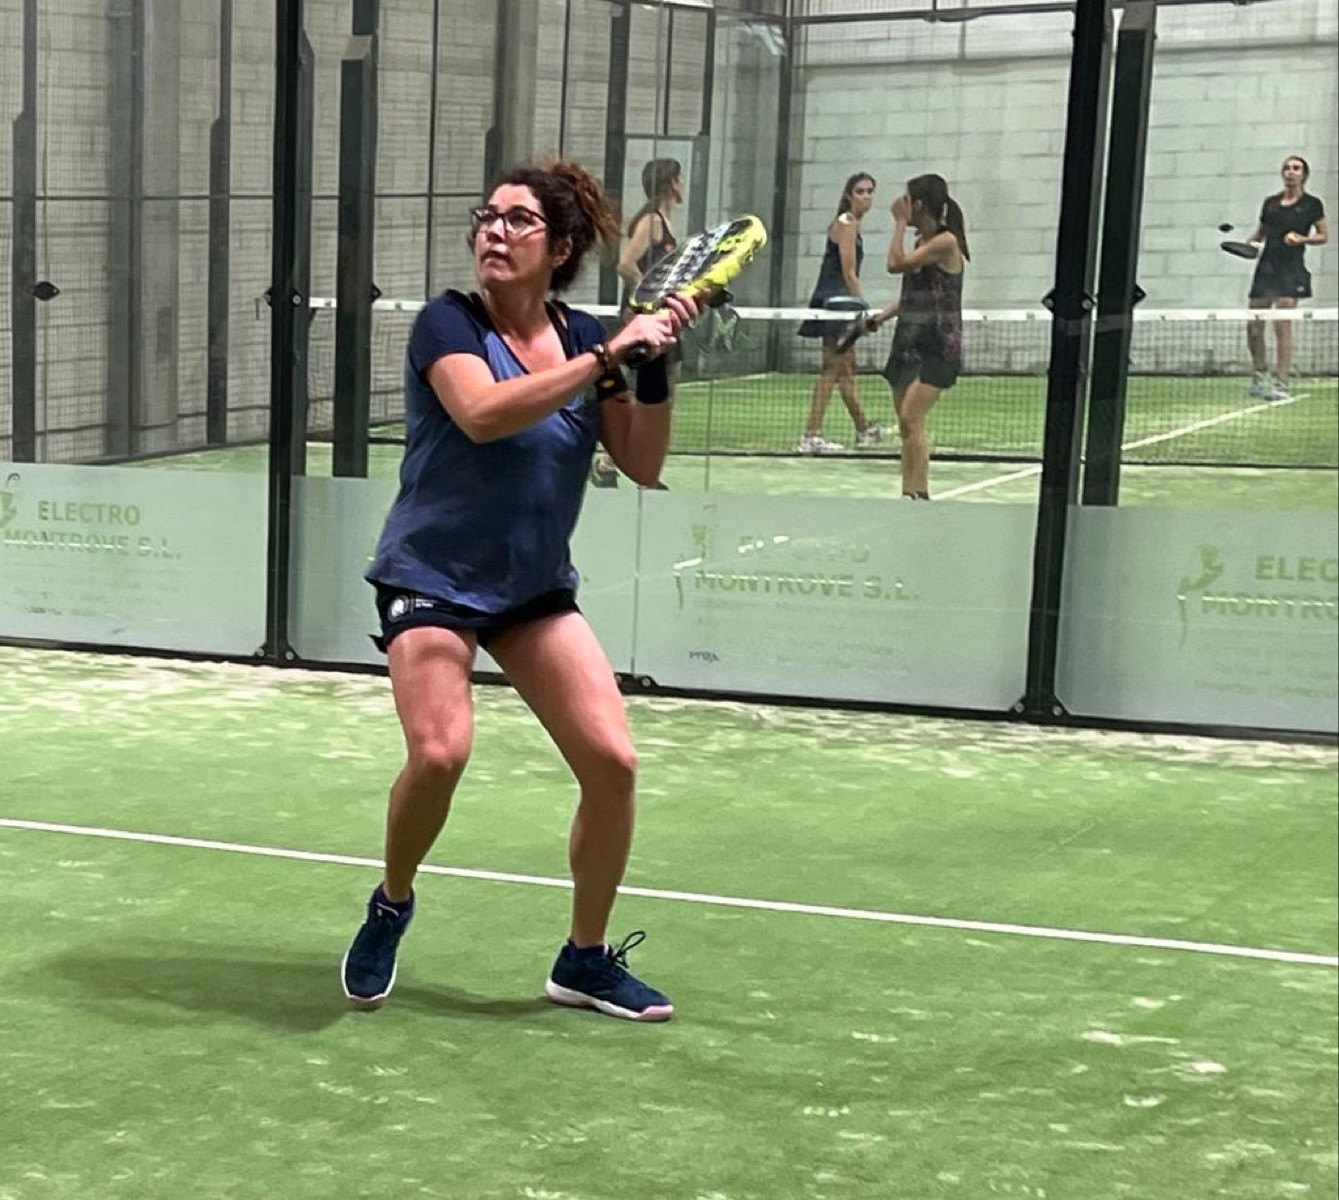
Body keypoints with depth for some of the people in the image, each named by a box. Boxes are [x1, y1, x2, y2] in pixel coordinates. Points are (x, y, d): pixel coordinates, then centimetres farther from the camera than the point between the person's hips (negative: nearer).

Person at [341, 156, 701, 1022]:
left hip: (538, 589, 5)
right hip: (433, 579, -5)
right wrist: (606, 356, -32)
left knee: (613, 760, -6)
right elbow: (483, 412, -32)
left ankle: (586, 960, 14)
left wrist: (655, 365, -13)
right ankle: (392, 907, 7)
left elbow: (642, 465, 1)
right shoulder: (449, 324, -12)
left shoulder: (585, 337, 1)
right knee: (440, 752, -25)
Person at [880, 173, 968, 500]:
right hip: (910, 339, 9)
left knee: (911, 418, -19)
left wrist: (900, 223, -9)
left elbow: (896, 264, -18)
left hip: (937, 346, -9)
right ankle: (909, 493, 11)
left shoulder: (946, 241, -12)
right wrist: (886, 314, 11)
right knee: (906, 425, 8)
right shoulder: (923, 241, 14)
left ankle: (919, 494, -19)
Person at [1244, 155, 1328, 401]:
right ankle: (1261, 376, 22)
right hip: (1266, 266, 4)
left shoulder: (1312, 204, 3)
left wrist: (1302, 238, -12)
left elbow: (1324, 236, 6)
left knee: (1283, 327, -10)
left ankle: (1280, 384, -7)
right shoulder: (1270, 203, 13)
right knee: (1253, 327, 2)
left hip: (1291, 269, -4)